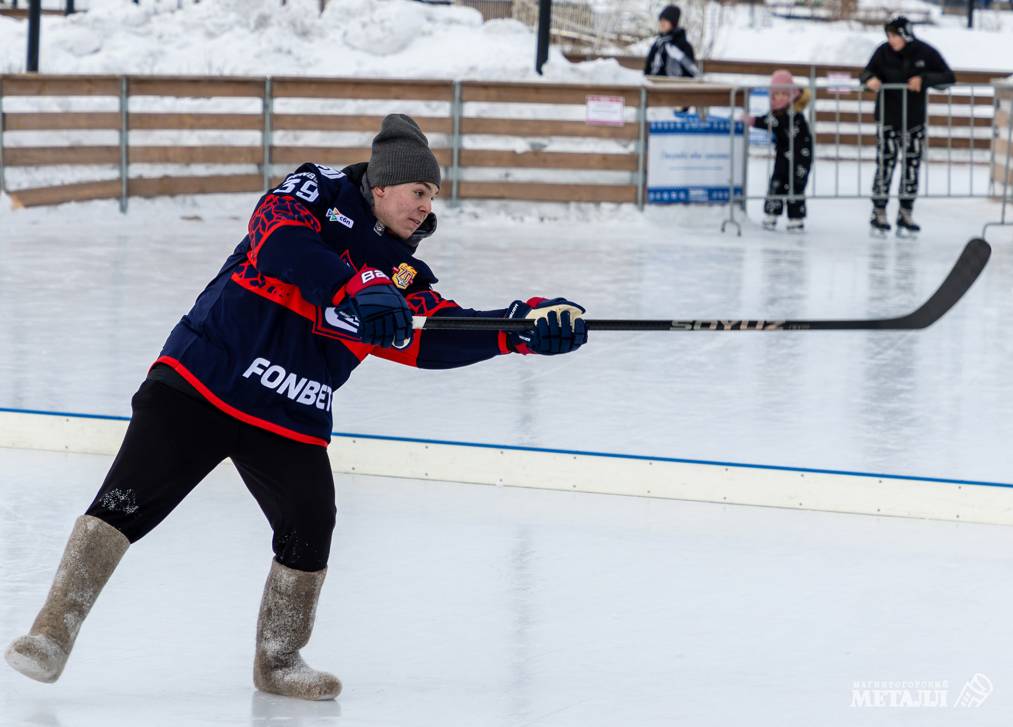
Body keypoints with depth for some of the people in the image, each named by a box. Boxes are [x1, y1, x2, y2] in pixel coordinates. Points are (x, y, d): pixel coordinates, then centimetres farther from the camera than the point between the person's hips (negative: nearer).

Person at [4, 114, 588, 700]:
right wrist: (357, 294, -33)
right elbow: (282, 240, -22)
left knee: (310, 529, -4)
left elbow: (437, 338, 2)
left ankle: (278, 661, 17)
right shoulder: (318, 191, -3)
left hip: (292, 421, 6)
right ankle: (54, 632, -6)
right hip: (203, 380, -5)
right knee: (131, 496, -12)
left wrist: (525, 325, -11)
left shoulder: (406, 274, 13)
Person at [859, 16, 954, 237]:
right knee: (885, 164, -3)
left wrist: (924, 79, -24)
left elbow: (949, 77, -8)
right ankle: (879, 213, 6)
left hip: (914, 119, 2)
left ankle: (905, 214, 17)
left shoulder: (926, 53, -9)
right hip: (888, 117, -2)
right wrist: (870, 79, -25)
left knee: (912, 165, 7)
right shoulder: (884, 52, -10)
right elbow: (867, 72, 0)